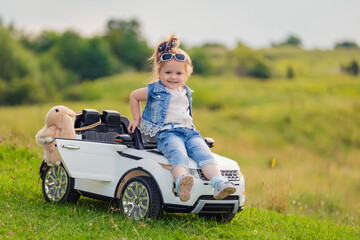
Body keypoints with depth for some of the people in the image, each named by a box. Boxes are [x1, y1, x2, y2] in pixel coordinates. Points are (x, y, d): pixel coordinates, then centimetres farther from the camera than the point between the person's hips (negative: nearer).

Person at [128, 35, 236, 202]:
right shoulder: (154, 91, 7)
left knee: (203, 151, -24)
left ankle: (218, 183, -39)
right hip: (166, 132, -5)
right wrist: (137, 119, 21)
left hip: (188, 131, 5)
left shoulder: (186, 93, 21)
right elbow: (134, 96, 23)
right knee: (178, 153, -37)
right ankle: (181, 182, -64)